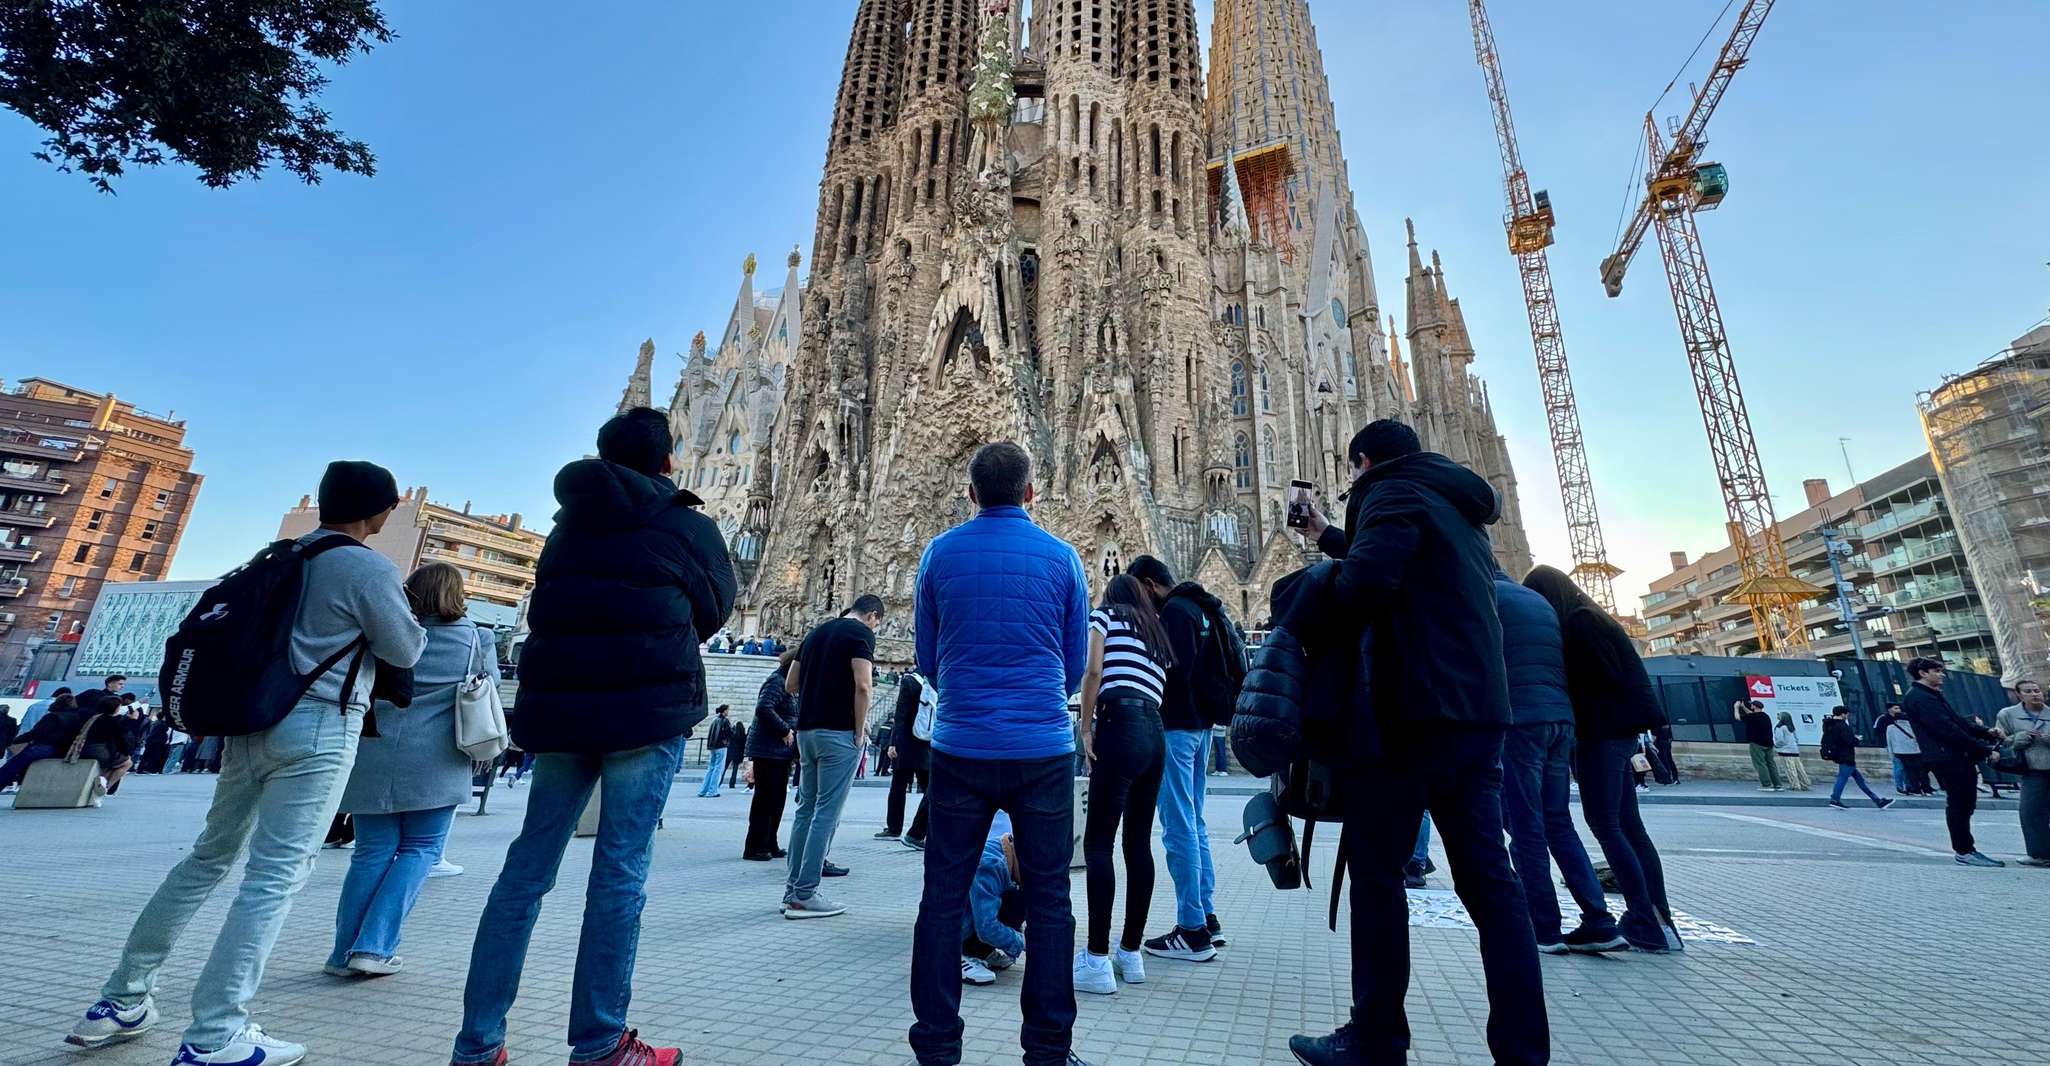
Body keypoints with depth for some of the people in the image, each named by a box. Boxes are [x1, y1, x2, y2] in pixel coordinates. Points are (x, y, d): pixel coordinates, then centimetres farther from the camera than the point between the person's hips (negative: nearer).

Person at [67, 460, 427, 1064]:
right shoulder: (370, 569, -12)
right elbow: (405, 652, -6)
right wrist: (412, 619, 13)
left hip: (254, 719, 8)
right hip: (318, 729, -8)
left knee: (210, 856, 19)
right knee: (276, 873, -5)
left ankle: (122, 1001, 28)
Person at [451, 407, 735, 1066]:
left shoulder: (569, 524, 15)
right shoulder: (689, 526, -2)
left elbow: (546, 614, 24)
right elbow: (712, 614, 7)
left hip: (559, 707, 6)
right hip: (649, 709, -5)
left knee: (528, 866, 12)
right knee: (621, 870, -1)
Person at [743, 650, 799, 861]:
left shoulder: (788, 684, 18)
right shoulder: (777, 682, -13)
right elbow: (763, 708, -26)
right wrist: (785, 731, -19)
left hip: (781, 751, 10)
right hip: (768, 750, -10)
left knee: (777, 799, 12)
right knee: (765, 799, -4)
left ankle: (769, 845, 20)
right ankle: (754, 848, 5)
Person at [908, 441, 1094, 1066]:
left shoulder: (940, 554, 1)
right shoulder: (1062, 557, 0)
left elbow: (927, 660, 10)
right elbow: (1077, 664, 8)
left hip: (961, 749, 1)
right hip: (1044, 750, 0)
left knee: (943, 897, 12)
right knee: (1048, 901, 12)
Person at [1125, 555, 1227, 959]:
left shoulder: (1174, 611, -13)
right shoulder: (1199, 607, 16)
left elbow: (1176, 671, -21)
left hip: (1175, 726, -10)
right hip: (1200, 723, 10)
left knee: (1179, 829, -4)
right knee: (1194, 824, 16)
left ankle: (1193, 931, 4)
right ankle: (1208, 918, 25)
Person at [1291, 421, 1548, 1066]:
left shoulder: (1394, 492, -5)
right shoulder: (1459, 508, 23)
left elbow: (1365, 583, -23)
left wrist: (1318, 624, -5)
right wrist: (1328, 536, 40)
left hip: (1414, 708, -9)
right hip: (1478, 710, 9)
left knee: (1375, 871, 0)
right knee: (1488, 875, 9)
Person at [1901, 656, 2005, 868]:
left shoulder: (1932, 695, 19)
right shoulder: (1920, 698, -15)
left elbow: (1957, 722, 20)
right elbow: (1948, 730, -19)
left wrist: (1986, 732, 5)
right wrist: (1983, 748, -15)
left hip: (1958, 758, 10)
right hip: (1948, 758, -10)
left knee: (1963, 804, 14)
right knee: (1958, 804, -5)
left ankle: (1964, 850, 20)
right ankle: (1964, 852, 1)